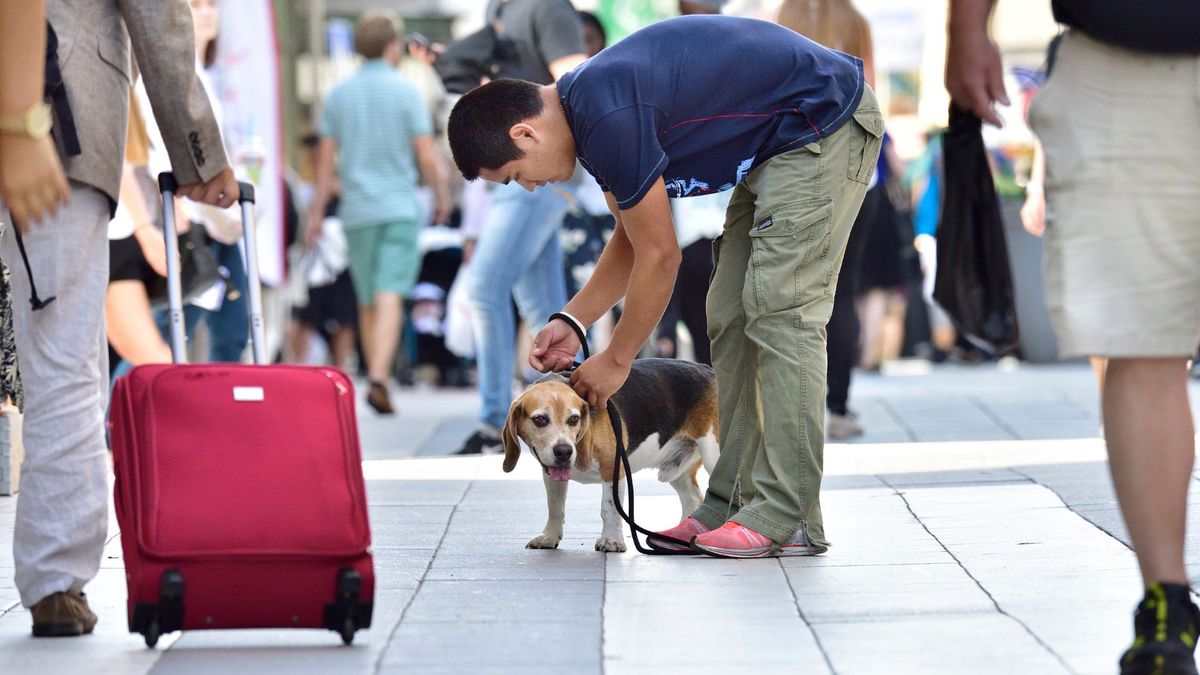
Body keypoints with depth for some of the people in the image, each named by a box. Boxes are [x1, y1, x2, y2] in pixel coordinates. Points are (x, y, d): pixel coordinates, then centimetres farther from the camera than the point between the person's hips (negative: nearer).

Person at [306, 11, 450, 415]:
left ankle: (376, 378, 18)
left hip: (356, 212, 4)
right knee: (390, 298, -12)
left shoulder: (339, 95, 6)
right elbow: (426, 157, -6)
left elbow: (326, 160, 5)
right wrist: (442, 196, 9)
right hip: (399, 207, -4)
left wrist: (316, 213, 11)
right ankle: (379, 378, -26)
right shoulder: (405, 92, -5)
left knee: (367, 303, 13)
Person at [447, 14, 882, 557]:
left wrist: (617, 360, -6)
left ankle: (787, 522, -13)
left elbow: (659, 255, -18)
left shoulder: (610, 118, -26)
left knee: (780, 309, -13)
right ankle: (732, 505, 9)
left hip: (824, 125, -10)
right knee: (732, 318, 7)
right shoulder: (587, 105, 5)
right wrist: (573, 321, 8)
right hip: (778, 145, 10)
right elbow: (635, 239, 16)